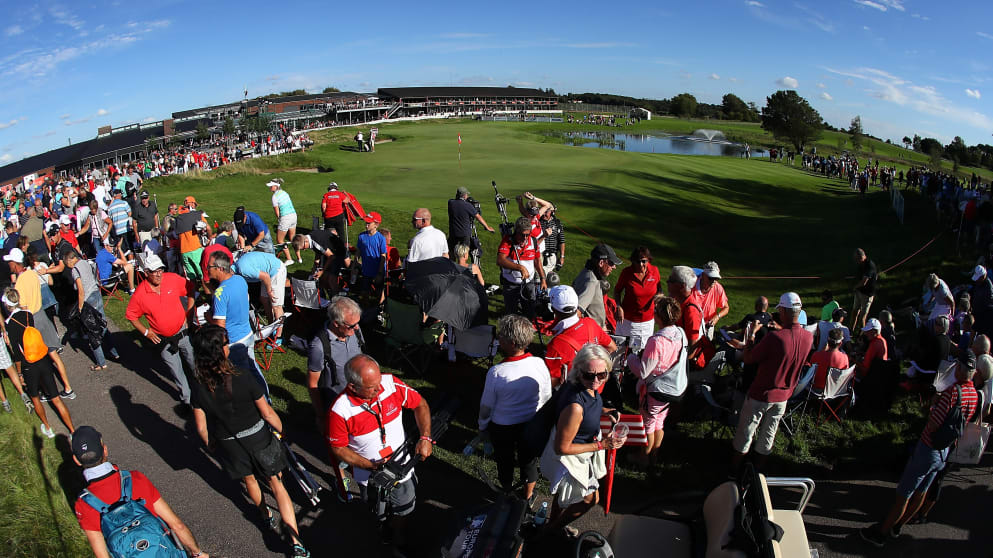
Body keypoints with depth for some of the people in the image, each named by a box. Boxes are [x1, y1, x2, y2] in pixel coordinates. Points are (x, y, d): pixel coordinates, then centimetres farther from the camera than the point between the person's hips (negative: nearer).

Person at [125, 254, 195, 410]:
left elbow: (190, 291, 2)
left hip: (183, 333, 1)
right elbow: (131, 315, 0)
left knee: (195, 365, 13)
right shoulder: (140, 294, -15)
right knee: (176, 372, 13)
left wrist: (189, 314, -1)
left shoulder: (173, 279, -14)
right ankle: (186, 399, 32)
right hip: (163, 340, -1)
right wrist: (146, 332, -5)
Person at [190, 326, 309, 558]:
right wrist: (280, 429, 0)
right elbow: (267, 412, -19)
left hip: (229, 445, 3)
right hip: (258, 438, -2)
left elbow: (201, 427, -7)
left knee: (249, 480, 29)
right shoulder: (242, 377, -29)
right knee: (276, 483, 12)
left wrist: (210, 444, 14)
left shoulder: (199, 388, -19)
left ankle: (268, 516, 55)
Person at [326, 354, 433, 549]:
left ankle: (398, 533, 57)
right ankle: (384, 528, 62)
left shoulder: (391, 383, -23)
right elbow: (338, 448, -15)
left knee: (403, 508, 24)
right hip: (371, 475, -2)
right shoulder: (339, 411, -29)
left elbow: (420, 405, -8)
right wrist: (371, 466, -23)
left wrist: (425, 438, -18)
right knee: (380, 513, 27)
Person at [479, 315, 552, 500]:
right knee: (528, 459, 25)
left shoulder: (496, 372, -30)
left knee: (504, 461, 25)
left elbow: (487, 406, -15)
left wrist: (482, 426, 5)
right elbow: (547, 397, -5)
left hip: (502, 427, -2)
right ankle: (528, 496, 48)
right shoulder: (539, 364, -21)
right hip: (532, 424, 2)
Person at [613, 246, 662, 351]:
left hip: (648, 320, 2)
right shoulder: (626, 272, -15)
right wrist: (619, 307, -13)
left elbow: (659, 288, 11)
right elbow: (617, 290, 1)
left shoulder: (654, 271, -9)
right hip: (628, 320, -2)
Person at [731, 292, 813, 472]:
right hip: (783, 396, 5)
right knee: (769, 432, 22)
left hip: (761, 394, -5)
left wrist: (752, 333, -8)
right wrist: (779, 328, 11)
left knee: (746, 430, 15)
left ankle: (736, 463, 33)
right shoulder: (809, 337, -12)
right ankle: (759, 465, 39)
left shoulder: (774, 337, -31)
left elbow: (748, 358, -19)